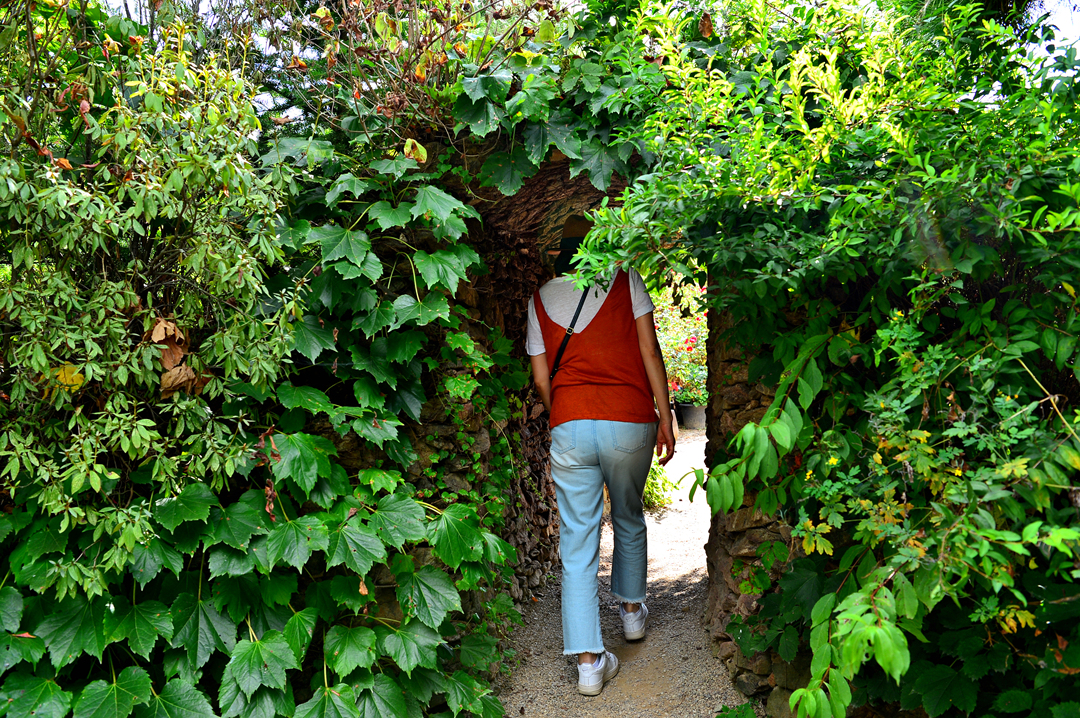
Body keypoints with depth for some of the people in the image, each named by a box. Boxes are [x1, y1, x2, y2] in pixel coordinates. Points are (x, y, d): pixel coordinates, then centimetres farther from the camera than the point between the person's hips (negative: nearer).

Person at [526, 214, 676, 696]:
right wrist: (665, 417, 3)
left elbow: (541, 379, 10)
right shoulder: (625, 281, 4)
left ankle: (589, 662, 5)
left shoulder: (541, 298, 10)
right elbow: (650, 354, -2)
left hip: (569, 428, 0)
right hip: (630, 422, 0)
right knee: (628, 520, 23)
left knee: (577, 543, 4)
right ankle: (632, 610, 41)